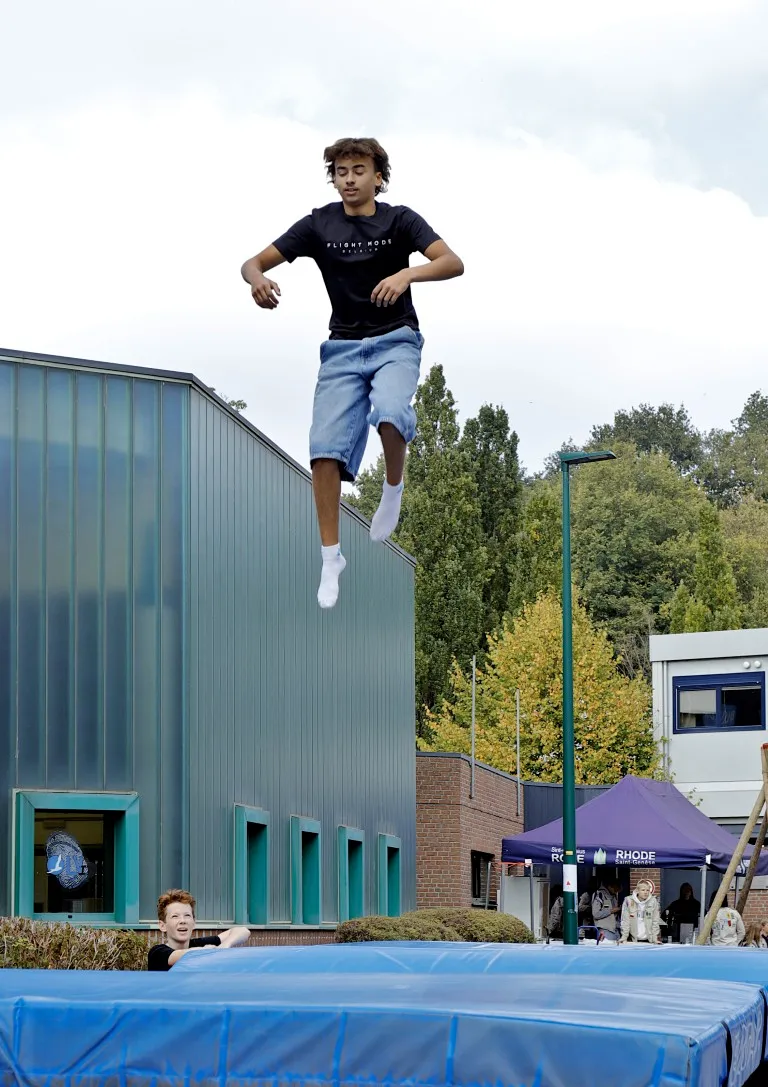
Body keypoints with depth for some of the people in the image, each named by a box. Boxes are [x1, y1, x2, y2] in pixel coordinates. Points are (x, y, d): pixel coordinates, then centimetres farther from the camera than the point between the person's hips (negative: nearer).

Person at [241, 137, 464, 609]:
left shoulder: (399, 219, -4)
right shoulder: (319, 224, 2)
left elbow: (453, 263, -18)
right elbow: (253, 262, 1)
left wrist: (407, 274, -37)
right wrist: (258, 279, -24)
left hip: (395, 342, -2)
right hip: (343, 348, 3)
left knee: (389, 412, -33)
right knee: (325, 445, -12)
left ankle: (394, 490, -4)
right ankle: (331, 556, -2)